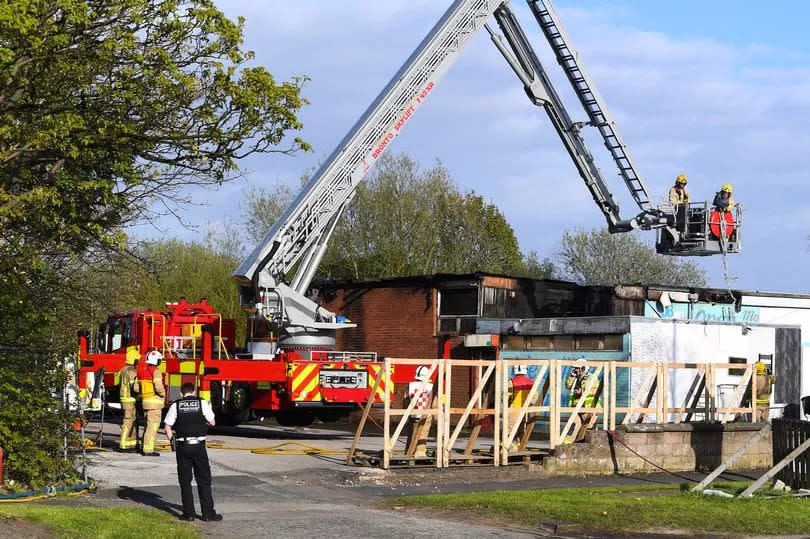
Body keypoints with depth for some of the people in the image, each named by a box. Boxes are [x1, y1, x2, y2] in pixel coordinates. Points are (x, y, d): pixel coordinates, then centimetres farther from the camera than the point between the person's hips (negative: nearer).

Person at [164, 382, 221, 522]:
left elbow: (167, 426, -2)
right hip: (199, 446, 0)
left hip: (182, 446, 0)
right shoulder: (202, 403, 0)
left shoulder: (175, 405, 1)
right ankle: (208, 513, 6)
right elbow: (212, 422, 6)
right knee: (204, 480, 7)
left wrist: (171, 438, 17)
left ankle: (188, 513, 7)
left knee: (185, 481, 8)